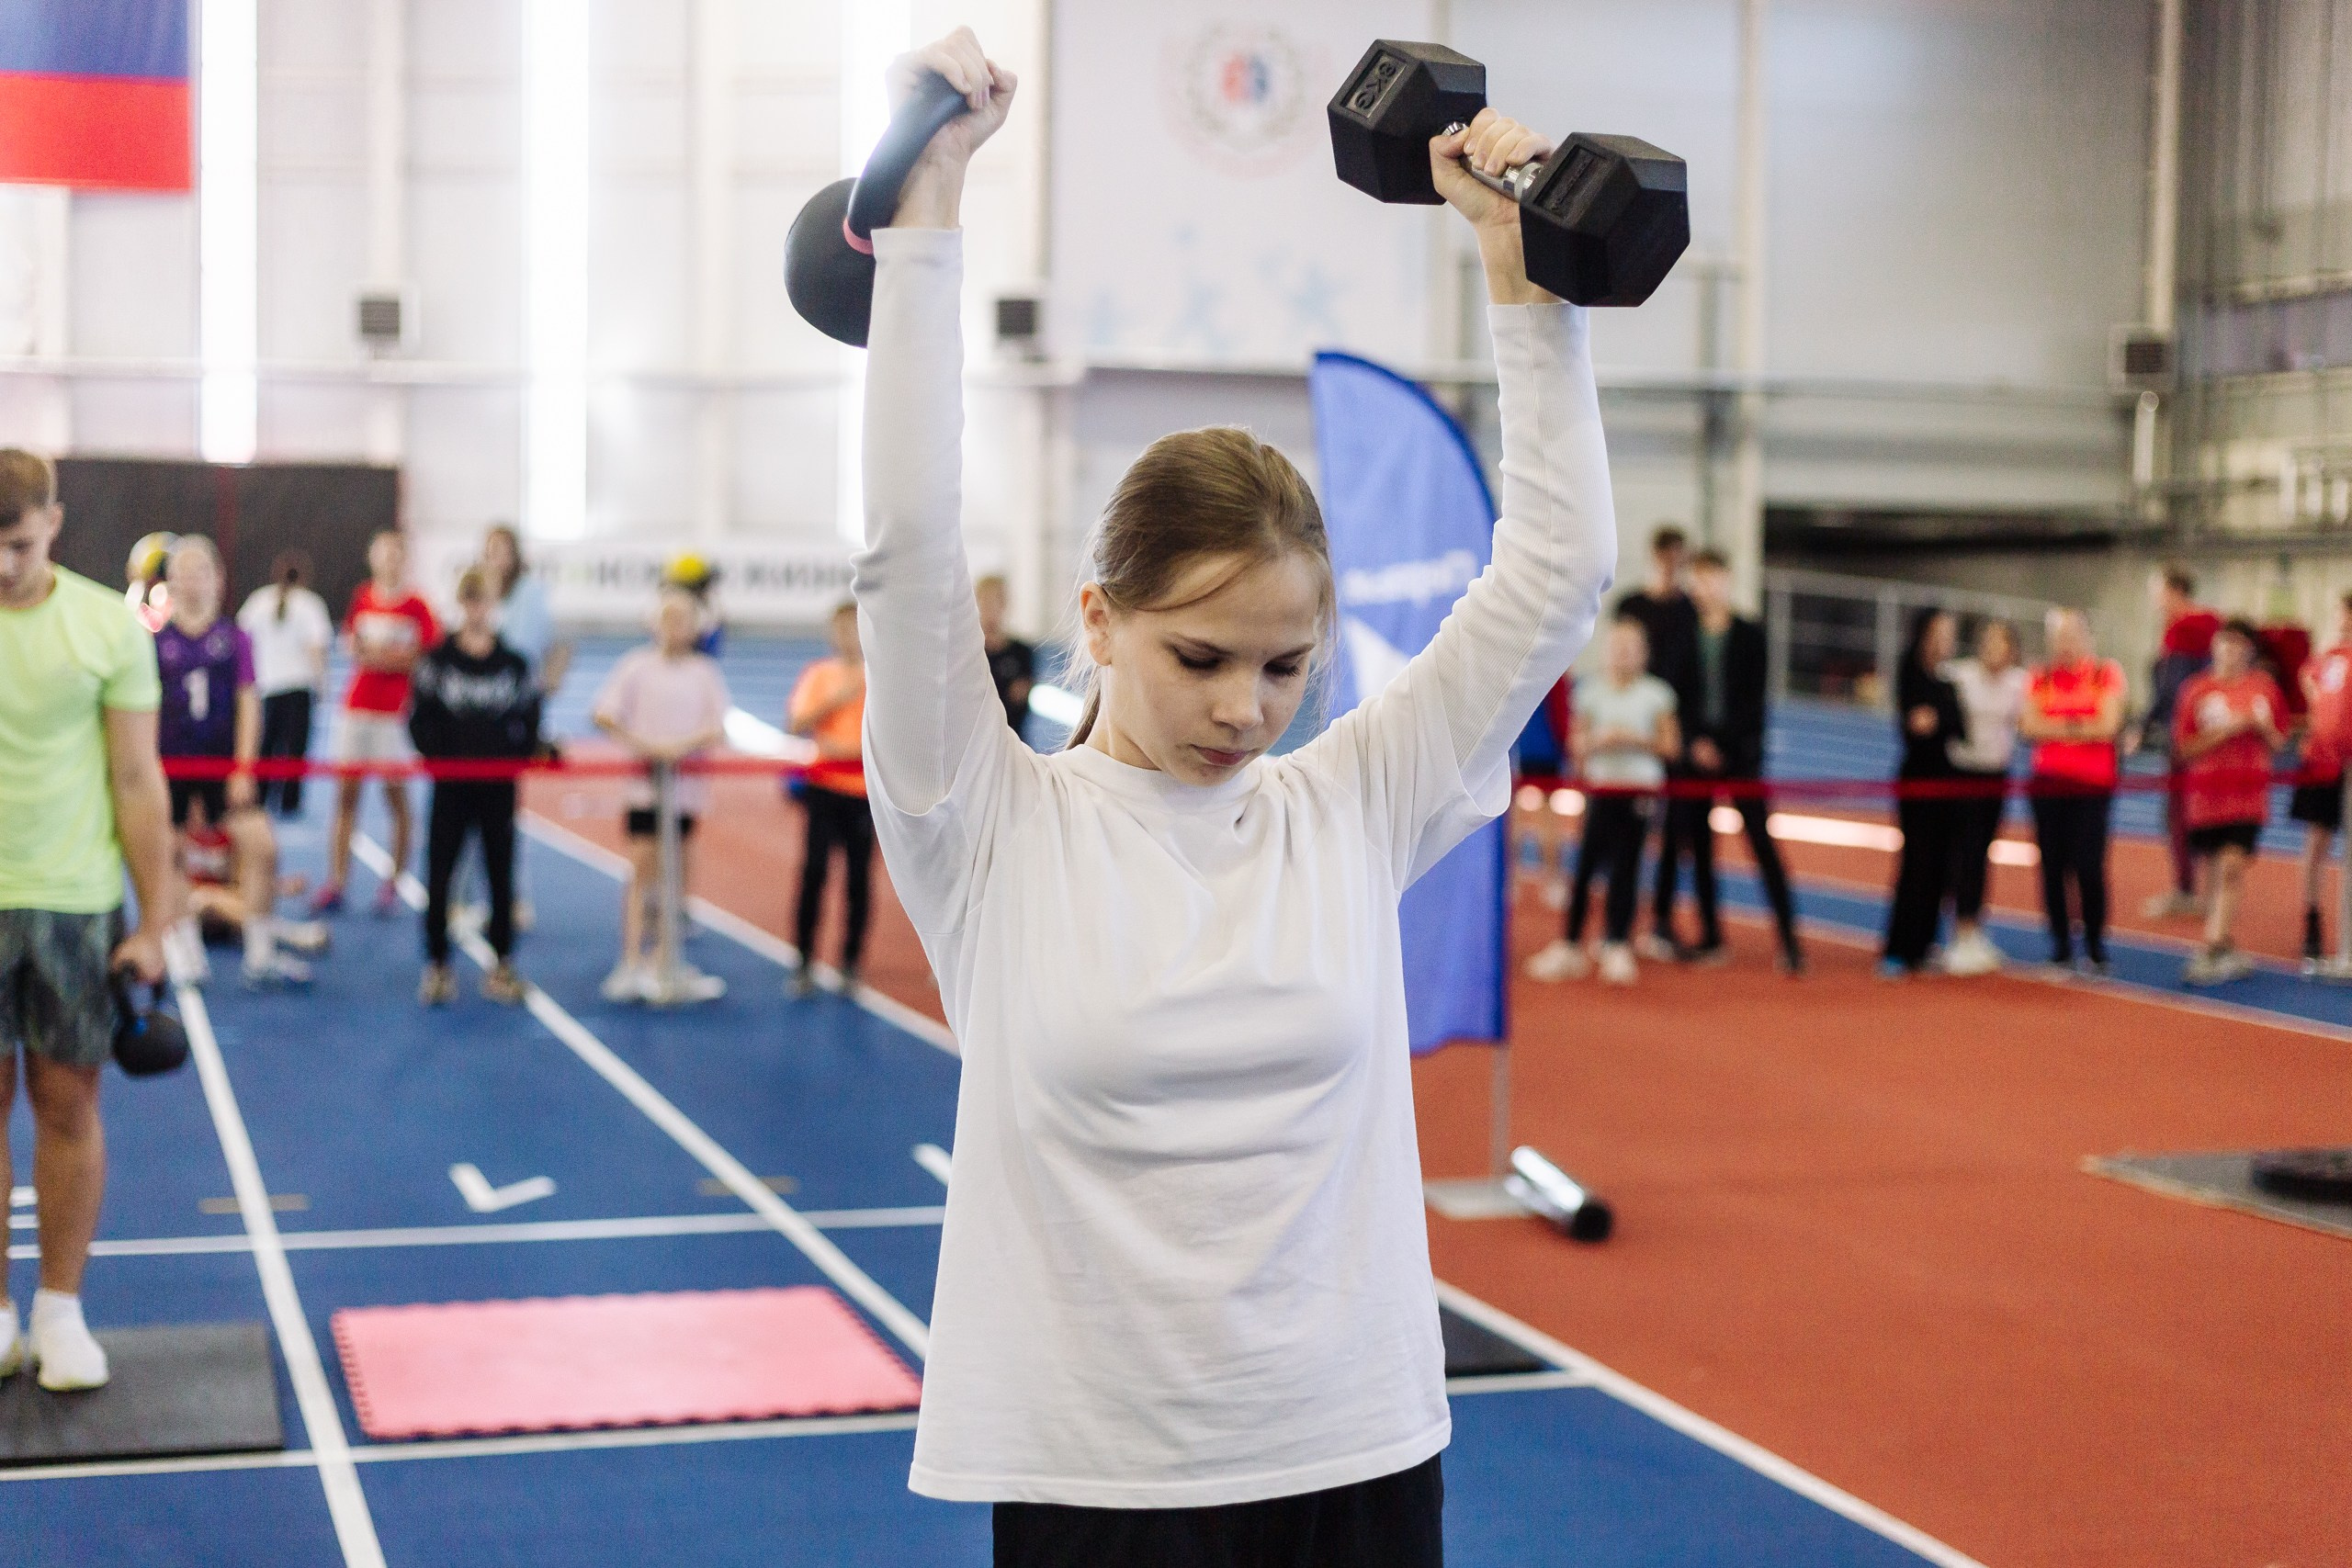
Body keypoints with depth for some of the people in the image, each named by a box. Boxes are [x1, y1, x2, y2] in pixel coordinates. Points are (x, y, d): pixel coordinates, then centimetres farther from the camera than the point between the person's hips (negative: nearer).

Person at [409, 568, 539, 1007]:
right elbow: (420, 719, -1)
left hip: (498, 786, 1)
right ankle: (436, 966, 9)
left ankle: (502, 966, 15)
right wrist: (439, 757, -13)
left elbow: (529, 724, 6)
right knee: (439, 875, 0)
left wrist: (514, 759, -9)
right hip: (451, 784, -1)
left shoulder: (513, 665, 4)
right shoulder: (438, 659, 0)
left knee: (501, 874, 6)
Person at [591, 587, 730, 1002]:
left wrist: (681, 746, -18)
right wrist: (640, 743, -16)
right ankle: (631, 962, -11)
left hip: (687, 784, 2)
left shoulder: (705, 672, 4)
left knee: (670, 870, 9)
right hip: (644, 780, -2)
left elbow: (718, 731, -1)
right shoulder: (637, 665, 0)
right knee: (642, 867, -9)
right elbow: (603, 715, -4)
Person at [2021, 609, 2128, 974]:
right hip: (2048, 783, 3)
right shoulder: (2038, 680, 9)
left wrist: (2055, 728, -6)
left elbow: (2108, 725, -9)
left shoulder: (2106, 674, 1)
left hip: (2093, 784, -3)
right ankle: (2061, 947, 12)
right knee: (2053, 867, 3)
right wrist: (2082, 727, -11)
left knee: (2089, 867, -8)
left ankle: (2095, 946, 4)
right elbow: (2028, 726, -5)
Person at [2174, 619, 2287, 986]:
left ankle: (2213, 950, -16)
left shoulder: (2265, 688, 6)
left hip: (2249, 794, 0)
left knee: (2232, 867, -13)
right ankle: (2225, 950, 20)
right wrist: (2228, 729, -14)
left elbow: (2278, 743, 12)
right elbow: (2184, 750, -4)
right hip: (2205, 793, 0)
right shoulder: (2196, 690, 1)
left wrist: (2262, 726, -10)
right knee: (2214, 873, 7)